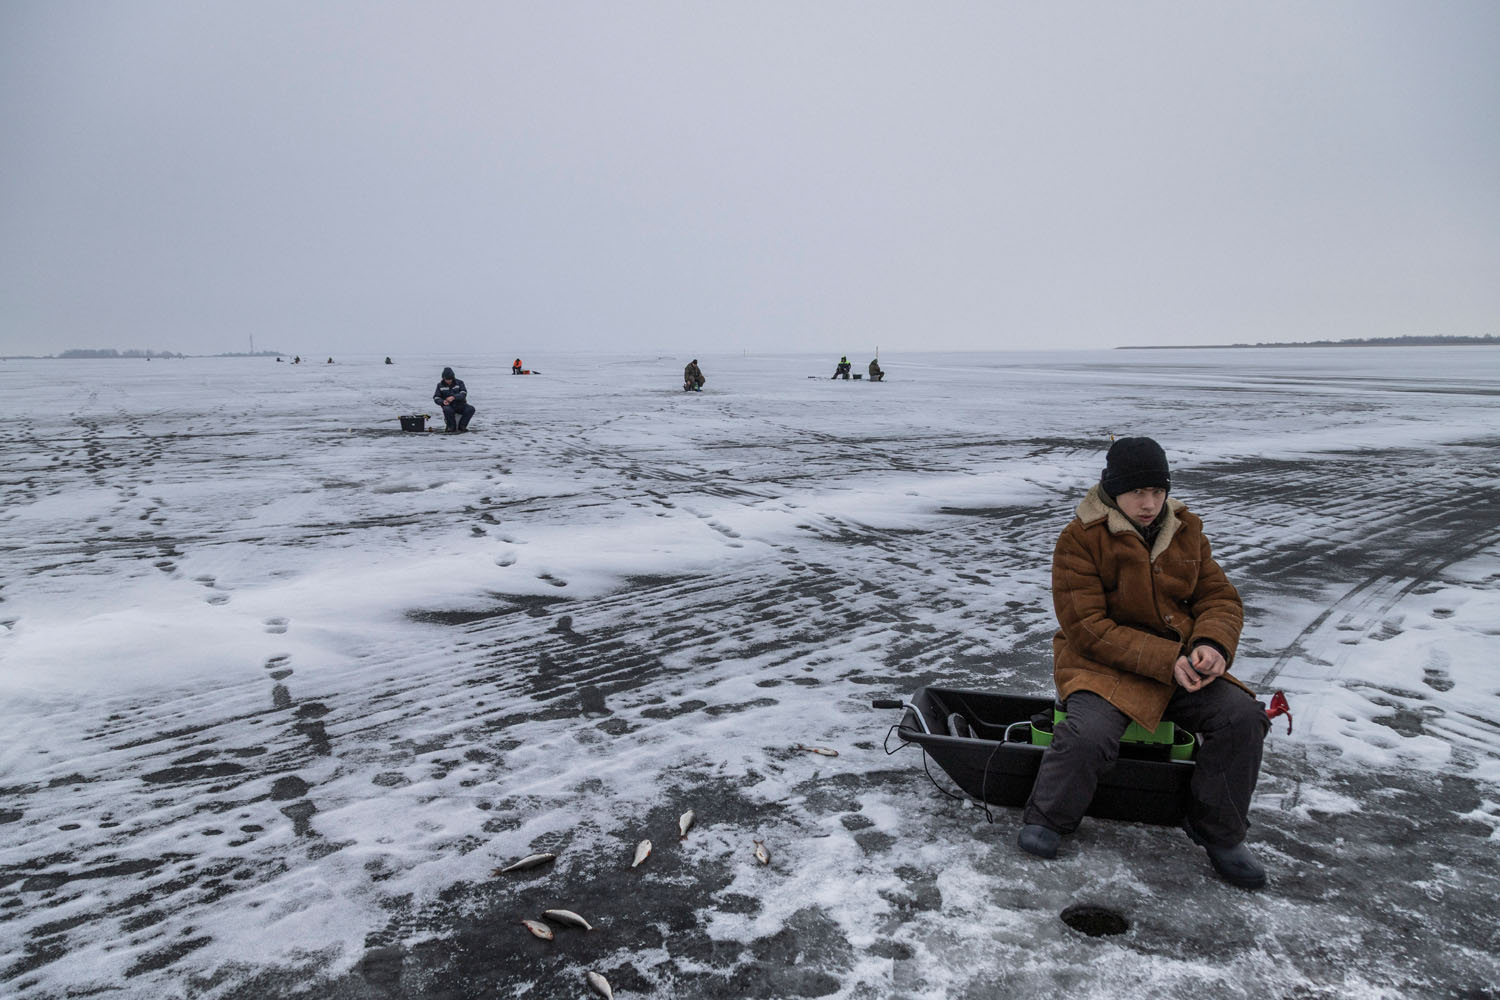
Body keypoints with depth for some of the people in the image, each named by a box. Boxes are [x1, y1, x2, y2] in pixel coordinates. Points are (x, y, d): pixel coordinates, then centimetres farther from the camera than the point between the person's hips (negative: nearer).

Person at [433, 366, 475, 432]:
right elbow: (436, 398, -2)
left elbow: (463, 394, -15)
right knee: (447, 410, -37)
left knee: (471, 409, -28)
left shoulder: (459, 382, -3)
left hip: (461, 405, 1)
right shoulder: (440, 385, 1)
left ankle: (462, 426, -8)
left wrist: (454, 397, -34)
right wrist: (443, 402, -25)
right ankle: (451, 427, -13)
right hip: (449, 406, -1)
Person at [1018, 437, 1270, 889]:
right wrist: (1165, 660, -24)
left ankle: (1220, 834, 7)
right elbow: (1087, 629, -17)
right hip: (1102, 663, -5)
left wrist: (1211, 643, -17)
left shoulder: (1185, 530, 6)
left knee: (1241, 716, -17)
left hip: (1180, 663, 5)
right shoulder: (1081, 538, -13)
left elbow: (1221, 597, 6)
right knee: (1091, 732, -33)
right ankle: (1046, 821, -4)